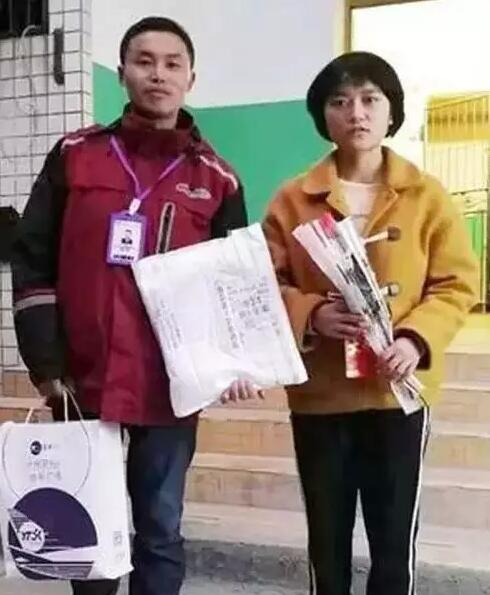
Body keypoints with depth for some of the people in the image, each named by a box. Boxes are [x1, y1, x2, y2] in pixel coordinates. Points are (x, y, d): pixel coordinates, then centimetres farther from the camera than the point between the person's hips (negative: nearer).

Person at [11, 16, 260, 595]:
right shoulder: (74, 157, 4)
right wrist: (47, 366, -6)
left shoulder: (216, 179, 4)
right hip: (83, 383, 1)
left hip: (172, 389, 0)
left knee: (159, 530, 10)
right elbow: (33, 263, 2)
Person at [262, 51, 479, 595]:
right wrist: (312, 315, -19)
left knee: (395, 542, 8)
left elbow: (457, 284, 0)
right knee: (327, 541, 14)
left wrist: (417, 338, -18)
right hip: (318, 393, 1)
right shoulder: (293, 199, 1)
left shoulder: (427, 196, 1)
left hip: (398, 391, 0)